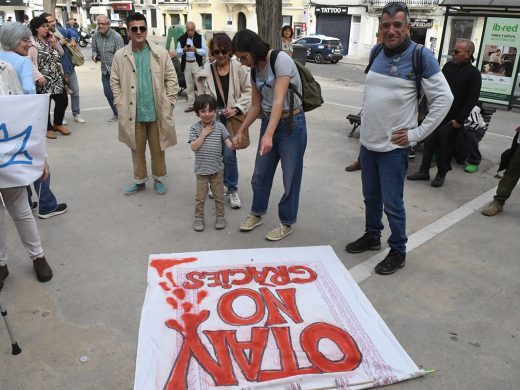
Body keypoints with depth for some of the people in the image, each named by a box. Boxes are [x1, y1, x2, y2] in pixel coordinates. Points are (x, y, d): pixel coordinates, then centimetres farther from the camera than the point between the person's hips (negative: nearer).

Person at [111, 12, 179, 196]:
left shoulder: (160, 53, -3)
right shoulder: (120, 56, -1)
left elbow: (171, 79, 0)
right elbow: (115, 82, 5)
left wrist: (169, 103, -5)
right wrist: (121, 104, -2)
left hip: (157, 112, -1)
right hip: (133, 113, 1)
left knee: (157, 149, 12)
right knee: (137, 150, 14)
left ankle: (159, 179, 30)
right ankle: (139, 180, 30)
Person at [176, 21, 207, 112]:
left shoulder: (200, 38, -3)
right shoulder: (182, 39, 5)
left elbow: (205, 51, -8)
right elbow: (178, 51, 4)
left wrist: (196, 50, -24)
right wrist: (184, 50, -16)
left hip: (197, 64, -3)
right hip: (186, 64, 4)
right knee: (189, 86, 10)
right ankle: (191, 105, 18)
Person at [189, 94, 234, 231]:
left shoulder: (220, 127, -3)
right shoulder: (194, 128, -4)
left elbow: (228, 144, -8)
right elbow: (194, 147, -13)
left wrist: (235, 144, -30)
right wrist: (204, 133, -16)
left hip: (217, 169, 1)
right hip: (201, 169, -1)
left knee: (219, 196, 12)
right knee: (200, 197, 9)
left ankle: (220, 216, 28)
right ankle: (199, 218, 25)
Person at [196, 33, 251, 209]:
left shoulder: (239, 68, -3)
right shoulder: (206, 71, 4)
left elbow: (248, 91, -1)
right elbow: (201, 96, 6)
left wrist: (237, 108, -11)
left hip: (231, 117, -2)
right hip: (213, 117, 2)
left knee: (229, 155, -7)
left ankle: (232, 189, 11)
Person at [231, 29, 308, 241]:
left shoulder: (281, 60, -19)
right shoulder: (255, 69, 4)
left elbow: (279, 101, -28)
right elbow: (256, 105, 12)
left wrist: (268, 135, -36)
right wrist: (240, 131, 9)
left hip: (291, 123, -7)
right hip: (269, 121, 7)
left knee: (290, 176, 4)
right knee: (260, 173, 14)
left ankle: (287, 223, 19)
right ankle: (256, 214, 34)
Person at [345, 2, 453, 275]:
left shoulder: (420, 57, -11)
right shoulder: (377, 53, 6)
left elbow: (444, 98, -10)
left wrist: (416, 134, -12)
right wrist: (365, 125, 12)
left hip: (393, 148, -6)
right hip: (367, 143, 6)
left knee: (392, 204, 1)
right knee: (371, 198, 18)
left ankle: (398, 252, 18)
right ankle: (372, 237, 36)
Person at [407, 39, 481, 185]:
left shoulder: (473, 73, -8)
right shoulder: (448, 66, 7)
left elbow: (472, 100, -11)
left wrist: (459, 120, -15)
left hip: (453, 119, -4)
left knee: (446, 148, 5)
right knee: (429, 143, 7)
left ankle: (441, 174, 19)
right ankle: (424, 171, 18)